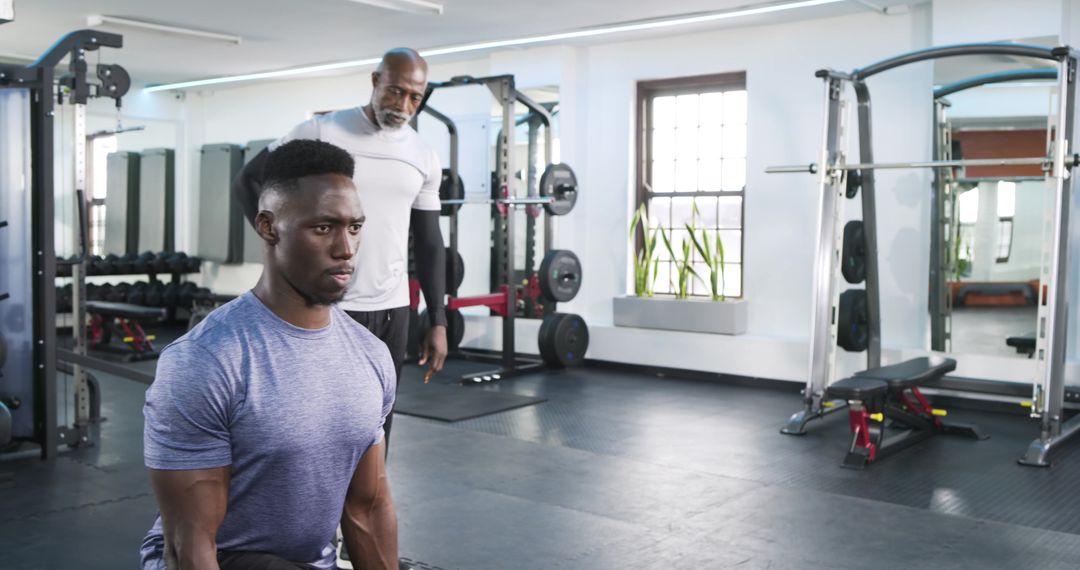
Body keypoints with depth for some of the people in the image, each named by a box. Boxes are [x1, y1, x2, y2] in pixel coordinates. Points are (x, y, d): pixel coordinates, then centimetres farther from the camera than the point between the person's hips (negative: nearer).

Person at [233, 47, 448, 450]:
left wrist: (438, 322, 8)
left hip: (391, 312, 5)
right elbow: (248, 182, 0)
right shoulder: (321, 133, -7)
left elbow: (429, 244, 11)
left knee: (375, 429, 12)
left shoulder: (425, 158, 7)